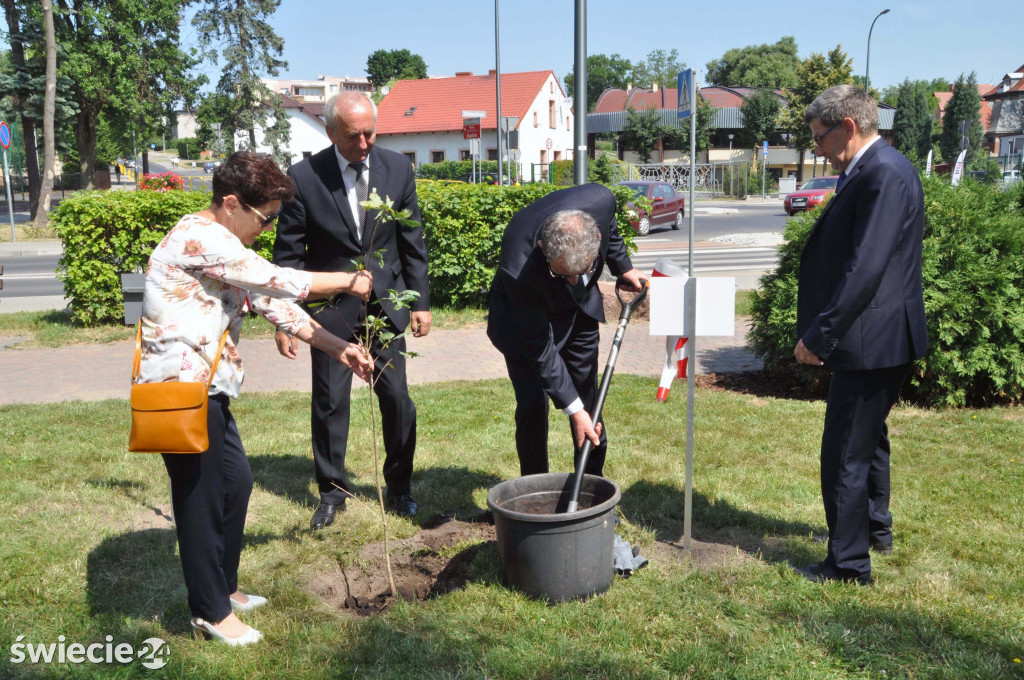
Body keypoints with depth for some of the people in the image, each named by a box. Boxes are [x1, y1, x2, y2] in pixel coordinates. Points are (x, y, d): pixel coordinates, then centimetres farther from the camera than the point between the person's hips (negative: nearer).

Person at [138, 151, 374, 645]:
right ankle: (210, 611, 17)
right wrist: (348, 281, -6)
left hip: (204, 388, 10)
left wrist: (340, 349, 5)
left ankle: (223, 586, 33)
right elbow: (278, 281, -19)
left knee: (236, 481, 17)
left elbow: (275, 304, 12)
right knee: (202, 495, 1)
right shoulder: (198, 237, -17)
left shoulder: (229, 249, 14)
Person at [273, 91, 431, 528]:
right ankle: (332, 491, 24)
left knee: (397, 398, 6)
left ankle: (399, 485, 25)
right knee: (329, 402, 5)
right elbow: (288, 255, -5)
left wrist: (420, 301, 4)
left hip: (386, 302, 2)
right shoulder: (304, 177, -10)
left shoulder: (398, 169, -3)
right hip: (330, 307, -2)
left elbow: (412, 243, 5)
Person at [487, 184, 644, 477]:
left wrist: (622, 266, 5)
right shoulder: (519, 269, -41)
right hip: (524, 313, -4)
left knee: (589, 399, 10)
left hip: (580, 308, 5)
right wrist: (573, 409, -28)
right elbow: (539, 348, -30)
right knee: (532, 405, -11)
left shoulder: (600, 200, -33)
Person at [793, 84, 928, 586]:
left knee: (844, 454, -1)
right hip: (875, 342, 11)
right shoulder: (869, 172, 12)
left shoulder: (886, 173, -19)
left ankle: (849, 563, 13)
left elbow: (865, 268, -26)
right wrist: (821, 332, 13)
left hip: (872, 343, -11)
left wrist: (819, 336, -22)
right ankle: (876, 528, 45)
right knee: (868, 438, 26)